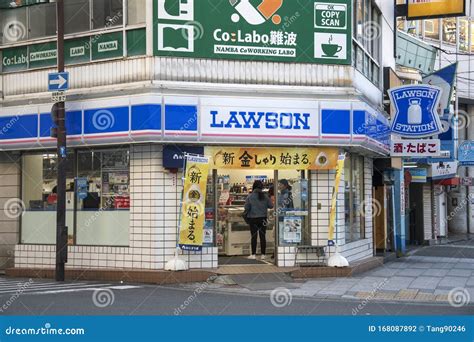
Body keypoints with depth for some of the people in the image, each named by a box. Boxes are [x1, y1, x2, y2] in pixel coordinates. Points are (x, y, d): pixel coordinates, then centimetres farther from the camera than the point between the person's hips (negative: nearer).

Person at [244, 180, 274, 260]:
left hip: (253, 218, -1)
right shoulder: (265, 196, -4)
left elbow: (246, 208, -9)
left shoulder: (250, 196, -9)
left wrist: (247, 213, 13)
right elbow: (271, 206, -1)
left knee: (254, 236, 4)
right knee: (262, 236, 5)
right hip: (263, 218, 1)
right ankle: (263, 254, 6)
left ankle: (253, 254, 6)